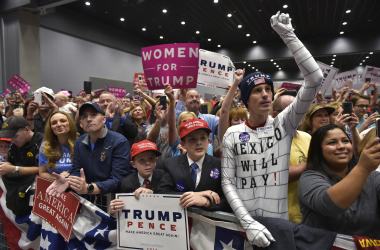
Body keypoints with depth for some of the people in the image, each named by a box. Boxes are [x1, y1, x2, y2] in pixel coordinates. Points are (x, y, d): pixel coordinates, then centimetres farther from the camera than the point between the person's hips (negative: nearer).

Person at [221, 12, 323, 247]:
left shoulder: (284, 124, -6)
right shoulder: (232, 134, -7)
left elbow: (315, 78, -14)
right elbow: (227, 182, -7)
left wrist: (288, 35, -15)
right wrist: (247, 221, -19)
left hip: (278, 221, 1)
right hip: (242, 222, 0)